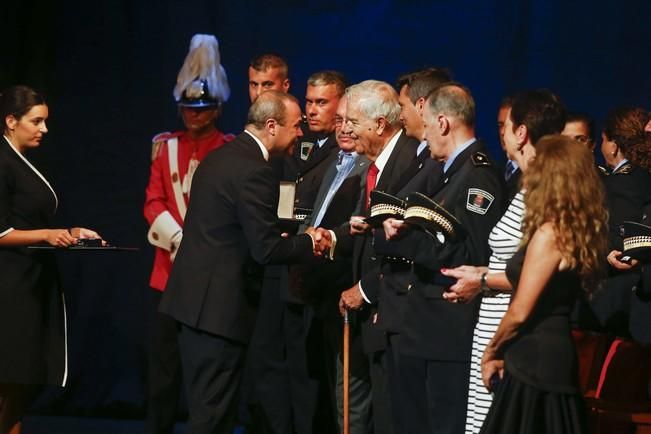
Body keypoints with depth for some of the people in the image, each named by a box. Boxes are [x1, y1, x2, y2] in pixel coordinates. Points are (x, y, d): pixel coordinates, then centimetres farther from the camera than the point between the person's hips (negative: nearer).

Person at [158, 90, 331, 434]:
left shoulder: (219, 157, 12)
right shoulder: (255, 172, -17)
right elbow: (266, 249, -19)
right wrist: (309, 242, -2)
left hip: (190, 298, 10)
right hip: (219, 306, -10)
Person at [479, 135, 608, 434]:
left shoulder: (549, 233, -16)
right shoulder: (578, 231, 9)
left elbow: (520, 312, -15)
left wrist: (492, 350, -1)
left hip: (535, 361, -9)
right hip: (557, 356, 9)